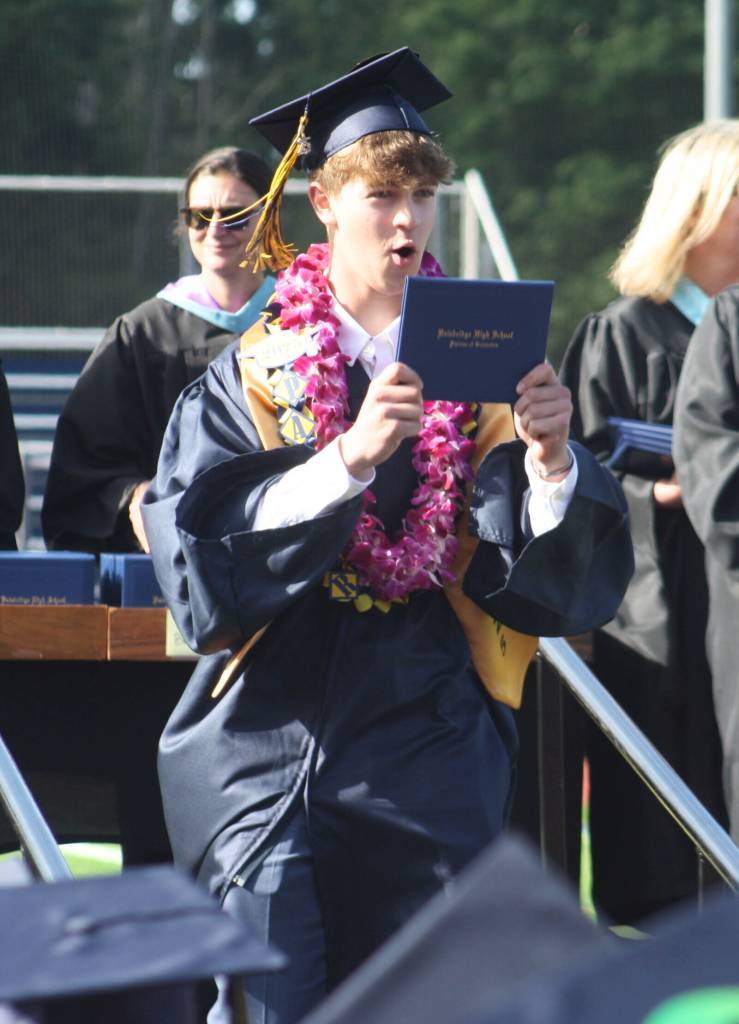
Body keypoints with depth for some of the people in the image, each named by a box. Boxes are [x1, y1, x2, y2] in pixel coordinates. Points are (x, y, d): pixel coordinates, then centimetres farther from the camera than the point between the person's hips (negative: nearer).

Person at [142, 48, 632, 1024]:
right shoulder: (253, 376, 2)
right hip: (273, 750, -2)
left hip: (429, 753, 2)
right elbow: (199, 556, -12)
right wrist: (347, 458, -23)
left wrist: (549, 457, -23)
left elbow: (561, 575, -3)